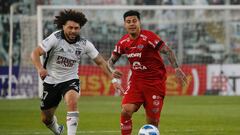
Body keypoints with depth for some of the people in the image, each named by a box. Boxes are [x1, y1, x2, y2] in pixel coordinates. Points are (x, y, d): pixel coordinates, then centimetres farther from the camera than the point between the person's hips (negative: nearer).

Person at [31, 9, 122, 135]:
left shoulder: (84, 44, -10)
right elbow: (35, 53, -25)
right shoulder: (55, 38, -18)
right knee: (46, 119, 12)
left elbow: (100, 61, 0)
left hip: (70, 80, 0)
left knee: (72, 102, -34)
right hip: (51, 81, 0)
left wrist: (111, 75, -15)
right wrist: (40, 68, -44)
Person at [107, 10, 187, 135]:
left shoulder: (148, 37, -15)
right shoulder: (123, 42, 1)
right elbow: (111, 60, 14)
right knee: (126, 111, -17)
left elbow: (167, 51, -15)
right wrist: (113, 71, -6)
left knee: (152, 120, -2)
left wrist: (177, 68, -24)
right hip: (136, 81, 4)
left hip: (155, 82, -4)